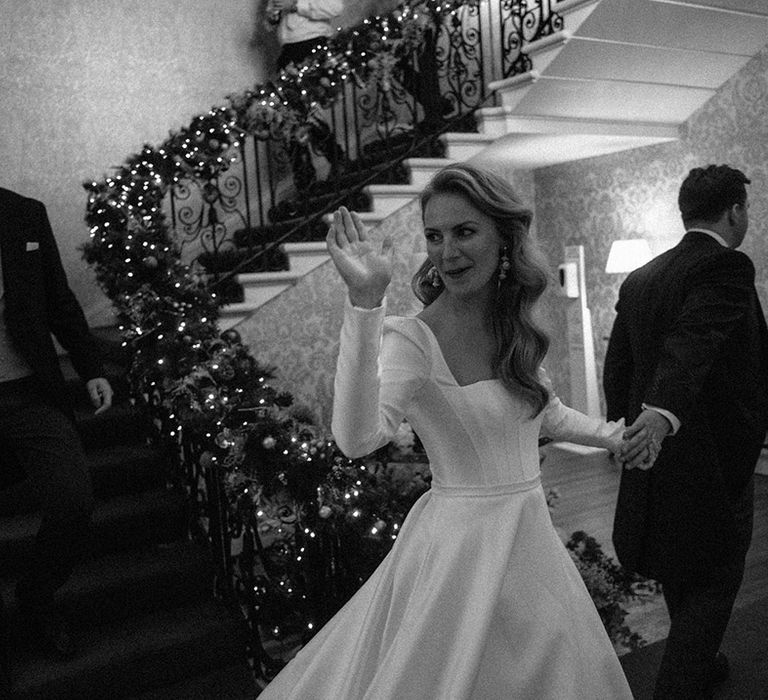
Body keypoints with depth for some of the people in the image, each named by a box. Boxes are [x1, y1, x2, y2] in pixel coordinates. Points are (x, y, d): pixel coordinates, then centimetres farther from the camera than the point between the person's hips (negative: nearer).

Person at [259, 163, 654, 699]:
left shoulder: (515, 327, 1)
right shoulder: (412, 339, -19)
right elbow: (357, 438, -38)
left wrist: (614, 435, 10)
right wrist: (365, 303, -42)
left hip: (531, 538, 7)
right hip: (461, 547, -7)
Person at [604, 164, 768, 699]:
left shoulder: (639, 279, 7)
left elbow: (616, 368, 11)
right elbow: (691, 343, -33)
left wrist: (627, 429, 20)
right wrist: (664, 411, -46)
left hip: (657, 455, 8)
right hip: (715, 456, -8)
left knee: (683, 578, 24)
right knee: (715, 580, 9)